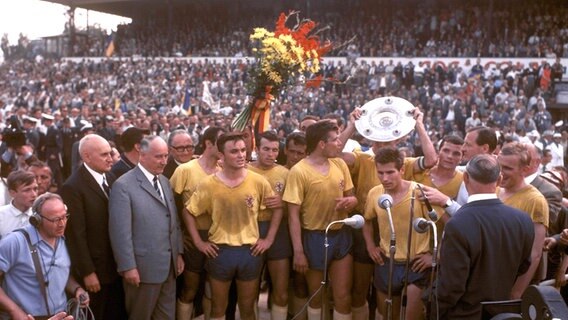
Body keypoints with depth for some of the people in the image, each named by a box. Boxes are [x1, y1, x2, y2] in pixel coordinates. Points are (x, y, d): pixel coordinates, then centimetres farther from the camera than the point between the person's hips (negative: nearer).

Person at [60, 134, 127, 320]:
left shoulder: (111, 178, 5)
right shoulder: (73, 187, -17)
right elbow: (76, 234, -18)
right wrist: (87, 272, -16)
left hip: (117, 265, 7)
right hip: (95, 269, -6)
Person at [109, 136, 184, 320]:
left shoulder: (164, 181, 11)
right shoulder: (123, 185, -14)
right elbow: (120, 231, -17)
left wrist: (179, 253, 11)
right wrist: (128, 266, -18)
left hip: (169, 264, 7)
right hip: (144, 266, -7)